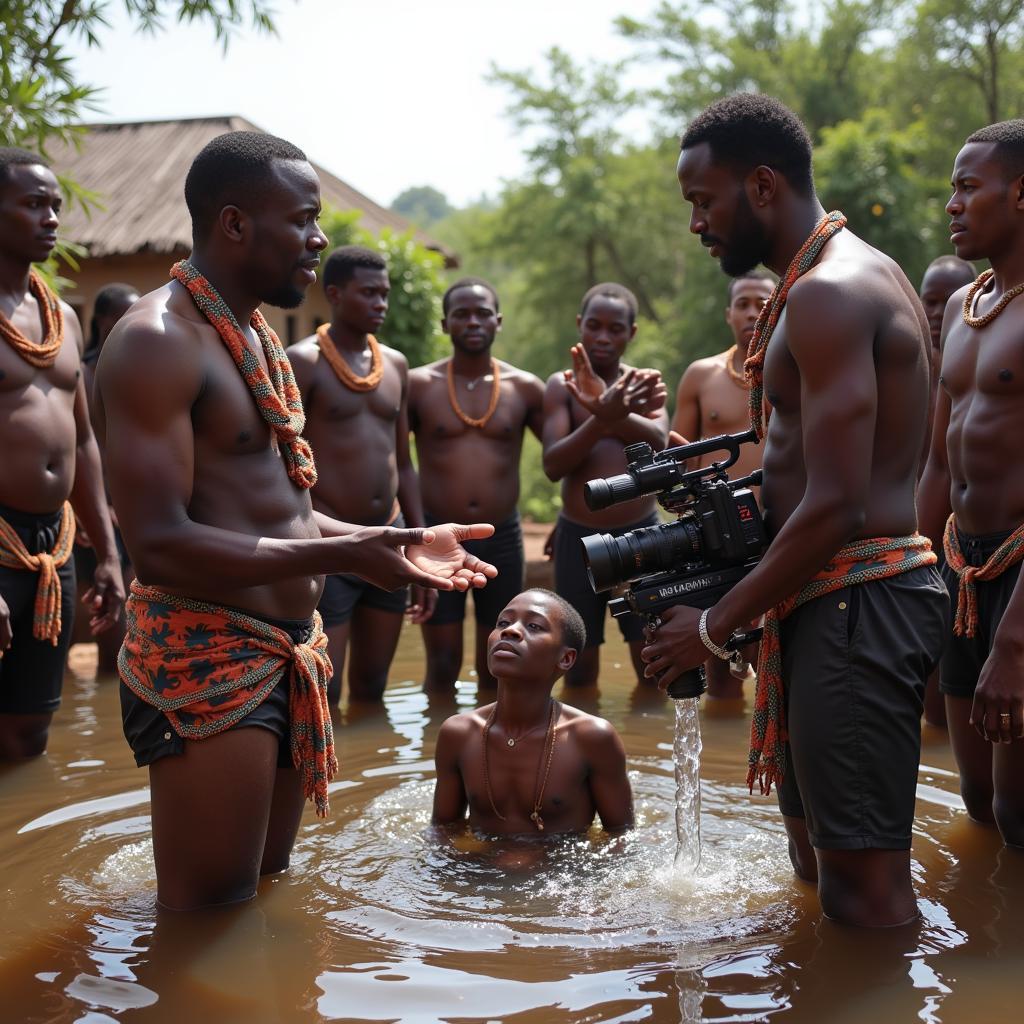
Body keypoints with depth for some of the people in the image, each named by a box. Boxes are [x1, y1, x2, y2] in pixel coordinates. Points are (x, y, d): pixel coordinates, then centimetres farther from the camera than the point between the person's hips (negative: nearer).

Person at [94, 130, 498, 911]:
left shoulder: (257, 335, 16)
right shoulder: (158, 341, -15)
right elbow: (159, 545, -24)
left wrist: (400, 544, 12)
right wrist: (342, 555, -28)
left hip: (287, 656, 9)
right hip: (205, 660, -9)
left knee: (266, 890, 20)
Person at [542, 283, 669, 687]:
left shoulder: (646, 381, 5)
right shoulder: (561, 385, 0)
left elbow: (658, 441, -14)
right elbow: (553, 465, -13)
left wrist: (608, 408, -29)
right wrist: (602, 418, -27)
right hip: (578, 536, -1)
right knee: (579, 667, 5)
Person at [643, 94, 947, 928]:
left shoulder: (828, 294, -16)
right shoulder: (853, 276, 18)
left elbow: (836, 509, -22)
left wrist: (716, 626, -13)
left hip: (855, 601, -11)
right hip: (844, 603, 11)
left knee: (864, 884, -5)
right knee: (818, 857, 18)